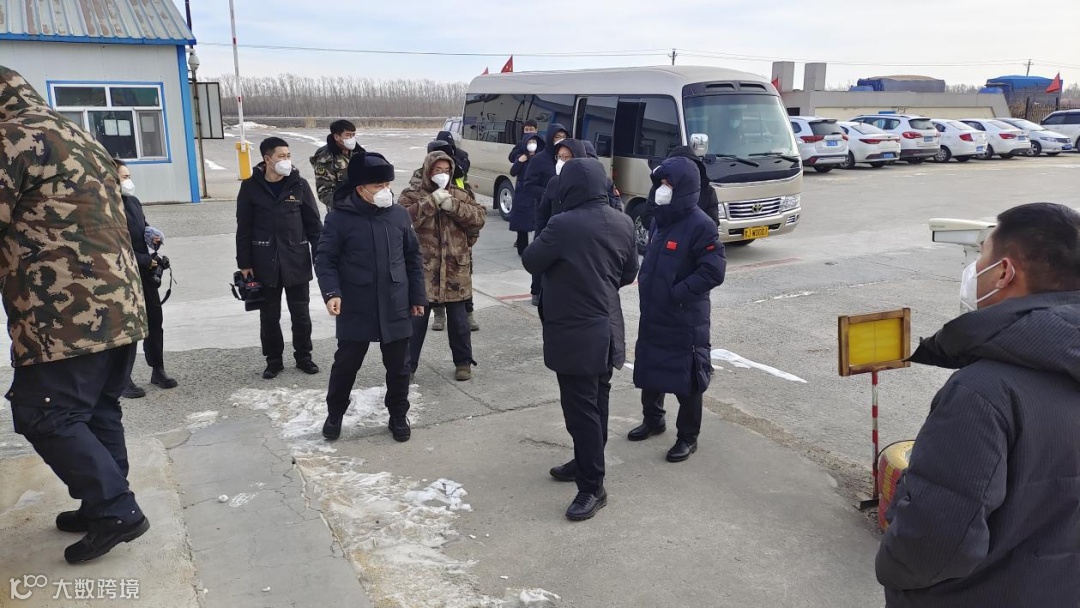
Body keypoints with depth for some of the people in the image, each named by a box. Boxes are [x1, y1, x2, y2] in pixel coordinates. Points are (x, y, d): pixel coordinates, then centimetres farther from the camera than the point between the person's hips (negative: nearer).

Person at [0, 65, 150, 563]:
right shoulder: (81, 139, 22)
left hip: (66, 311, -9)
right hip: (117, 303, 9)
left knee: (45, 415, -1)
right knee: (97, 410, 16)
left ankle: (115, 510, 1)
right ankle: (107, 506, 25)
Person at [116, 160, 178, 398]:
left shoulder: (133, 201, 8)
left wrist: (154, 236, 0)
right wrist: (145, 260, -17)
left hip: (145, 272, 7)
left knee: (154, 321, 12)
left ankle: (158, 370, 25)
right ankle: (123, 379, 14)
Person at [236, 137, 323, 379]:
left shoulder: (299, 184, -2)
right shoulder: (251, 187, -3)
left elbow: (314, 223, 2)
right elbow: (244, 228, 0)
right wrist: (244, 263, -2)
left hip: (297, 261, 0)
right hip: (265, 263, 0)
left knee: (301, 313, 10)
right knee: (269, 315, 10)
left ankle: (303, 357, 26)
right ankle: (274, 360, 24)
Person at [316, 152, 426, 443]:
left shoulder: (399, 215, 1)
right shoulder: (339, 218, -9)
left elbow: (413, 258, 9)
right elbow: (324, 259, -6)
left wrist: (418, 296, 9)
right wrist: (331, 292, -21)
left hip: (396, 309, 3)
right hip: (355, 310, -2)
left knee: (398, 367, 12)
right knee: (346, 364, 10)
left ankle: (398, 416, 31)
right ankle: (334, 414, 32)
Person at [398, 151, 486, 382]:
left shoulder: (460, 195, 8)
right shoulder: (411, 195, -1)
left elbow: (479, 217, -4)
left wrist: (453, 206, -17)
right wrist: (432, 201, -21)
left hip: (455, 269, 2)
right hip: (422, 269, -2)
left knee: (458, 319, 12)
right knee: (416, 319, 5)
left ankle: (463, 362, 27)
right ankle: (408, 365, 17)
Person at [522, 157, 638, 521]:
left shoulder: (563, 225, -21)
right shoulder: (622, 223, 1)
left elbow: (531, 262, -8)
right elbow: (629, 274, 10)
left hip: (574, 333, -8)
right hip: (606, 328, 8)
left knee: (580, 409, -1)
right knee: (596, 402, 19)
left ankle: (593, 487, 6)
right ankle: (587, 463, 35)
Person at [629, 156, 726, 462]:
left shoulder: (700, 225, -17)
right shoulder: (660, 219, 8)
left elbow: (714, 270, -21)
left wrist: (677, 293, -20)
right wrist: (645, 284, 7)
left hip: (684, 320, -8)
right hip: (652, 315, 8)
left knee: (685, 379, 4)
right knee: (649, 370, 19)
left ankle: (688, 437, 20)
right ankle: (652, 420, 40)